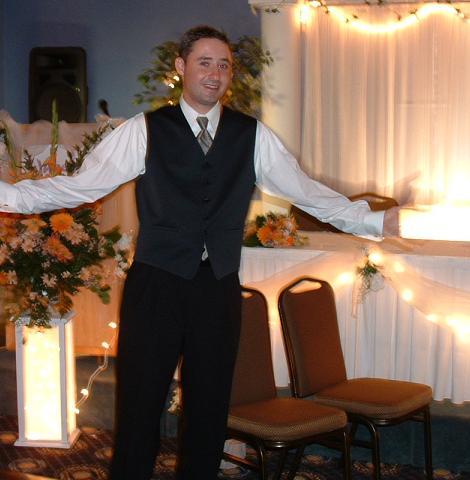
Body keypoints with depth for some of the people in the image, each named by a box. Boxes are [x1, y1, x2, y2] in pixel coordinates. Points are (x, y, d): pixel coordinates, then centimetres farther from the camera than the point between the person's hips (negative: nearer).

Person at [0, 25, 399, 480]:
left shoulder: (252, 136, 7)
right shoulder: (145, 131, -1)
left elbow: (306, 190, 7)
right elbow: (81, 184, -4)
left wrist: (377, 220, 1)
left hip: (219, 289, 3)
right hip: (155, 286, -2)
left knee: (210, 407, 12)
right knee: (138, 405, 1)